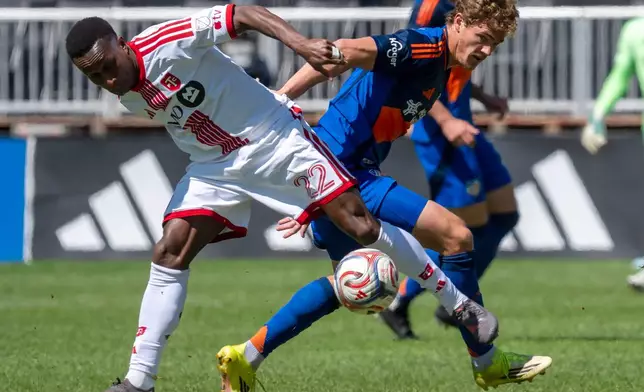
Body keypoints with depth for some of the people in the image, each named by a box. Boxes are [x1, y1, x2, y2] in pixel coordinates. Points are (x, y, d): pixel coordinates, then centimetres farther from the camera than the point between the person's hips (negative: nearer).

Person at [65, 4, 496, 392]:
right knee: (169, 255, -9)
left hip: (275, 139, -6)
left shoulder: (166, 44, -26)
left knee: (362, 226, -8)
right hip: (215, 167, 6)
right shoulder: (127, 96, -4)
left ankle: (460, 305, 8)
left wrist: (299, 42, -41)